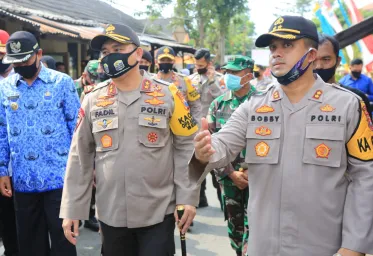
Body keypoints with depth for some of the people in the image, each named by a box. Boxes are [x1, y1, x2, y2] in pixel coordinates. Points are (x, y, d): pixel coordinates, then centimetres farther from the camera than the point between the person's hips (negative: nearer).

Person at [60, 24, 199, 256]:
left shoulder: (167, 94, -4)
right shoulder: (93, 101, 3)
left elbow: (186, 148, -2)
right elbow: (80, 157, 5)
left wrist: (187, 198, -7)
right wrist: (72, 209, 3)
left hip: (158, 212, -2)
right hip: (111, 214, 3)